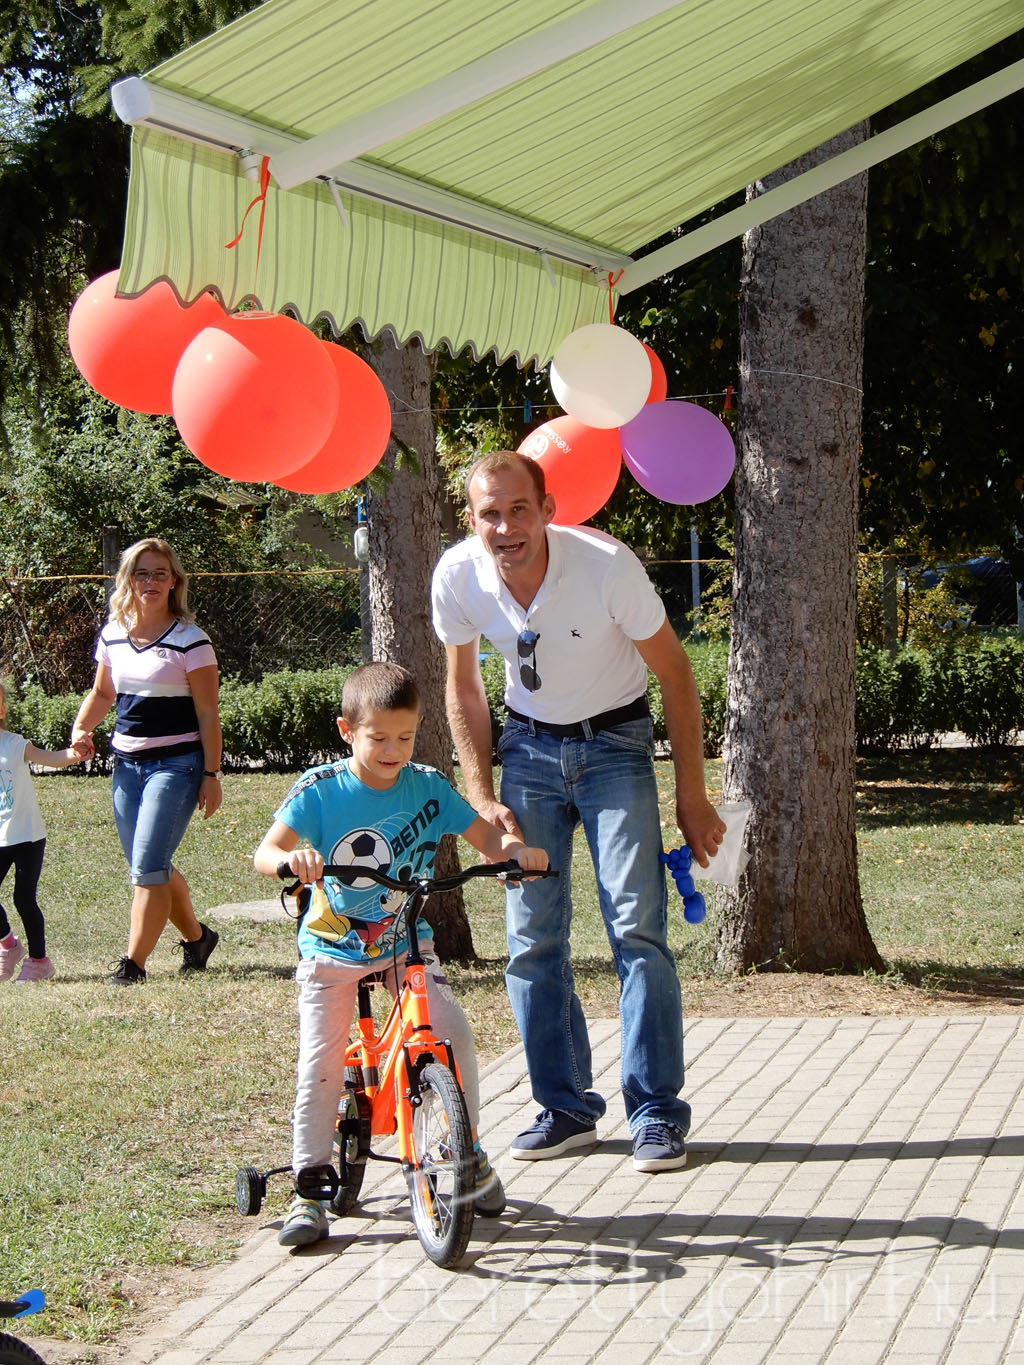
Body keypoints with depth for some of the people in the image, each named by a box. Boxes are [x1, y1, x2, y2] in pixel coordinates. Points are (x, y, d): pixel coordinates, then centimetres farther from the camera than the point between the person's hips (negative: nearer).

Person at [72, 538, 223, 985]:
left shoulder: (190, 640, -9)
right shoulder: (113, 634, 7)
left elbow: (207, 714, -8)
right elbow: (103, 693, 21)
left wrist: (211, 775, -10)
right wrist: (81, 727, 3)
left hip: (176, 763, -6)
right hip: (127, 764, 6)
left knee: (147, 867, -13)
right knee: (148, 867, 12)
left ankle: (132, 964, -8)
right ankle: (196, 937, 33)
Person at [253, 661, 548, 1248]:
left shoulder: (428, 786, -4)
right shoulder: (320, 790, -12)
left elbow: (485, 836, 0)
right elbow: (265, 852, -20)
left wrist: (515, 846, -23)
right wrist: (292, 858, -44)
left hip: (407, 942, 2)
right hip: (332, 948, -1)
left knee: (453, 1033, -15)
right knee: (320, 1067, -11)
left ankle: (469, 1154, 6)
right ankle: (310, 1190, 2)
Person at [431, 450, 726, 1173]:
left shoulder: (607, 564, -26)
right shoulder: (457, 577, -16)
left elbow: (675, 674, -13)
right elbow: (464, 687, 4)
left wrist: (692, 796, -11)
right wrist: (482, 796, -3)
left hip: (615, 744, -3)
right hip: (529, 747, 3)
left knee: (637, 925, -12)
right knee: (532, 936, 0)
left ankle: (658, 1112, -4)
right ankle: (567, 1107, 12)